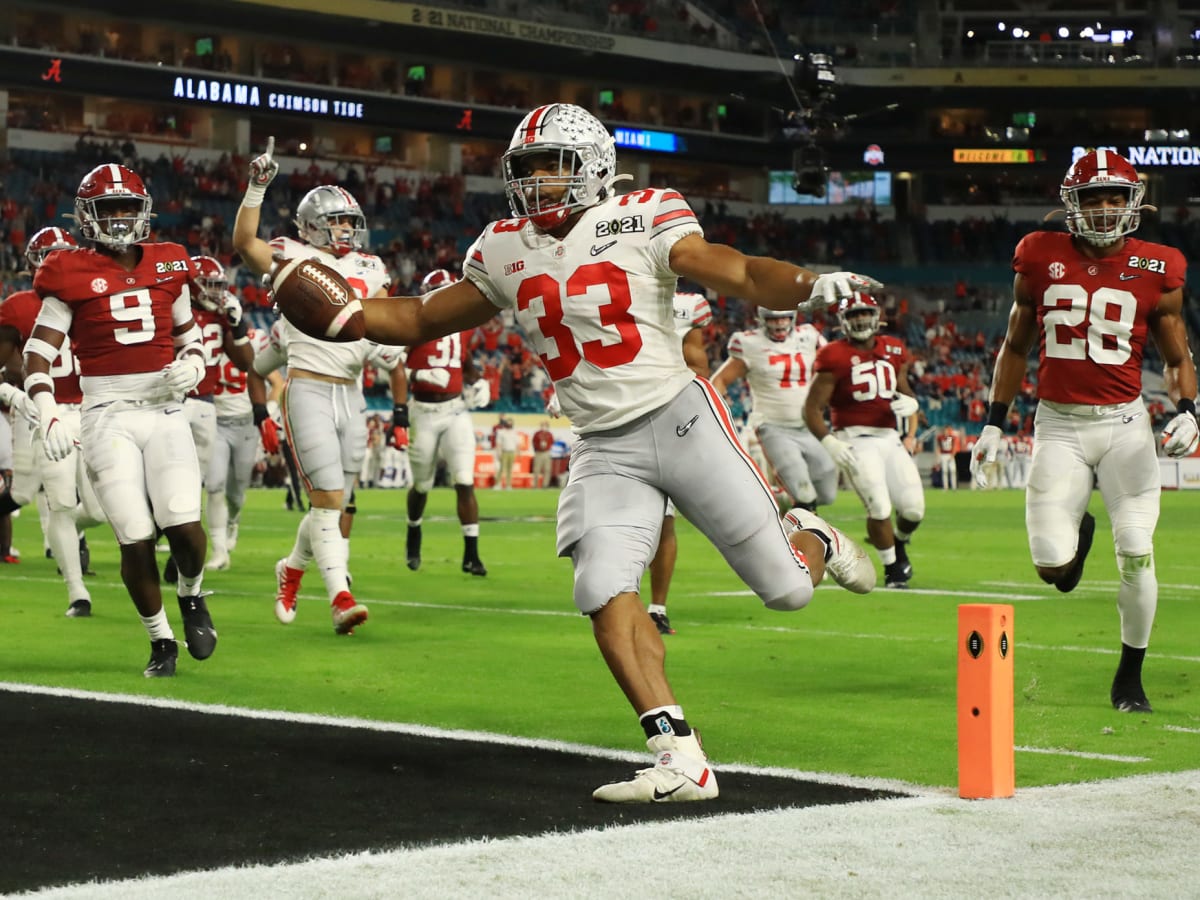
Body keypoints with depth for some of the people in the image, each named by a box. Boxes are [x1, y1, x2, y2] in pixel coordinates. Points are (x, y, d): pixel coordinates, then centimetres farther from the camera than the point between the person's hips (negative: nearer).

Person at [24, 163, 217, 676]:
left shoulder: (169, 268, 10)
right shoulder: (71, 276, -2)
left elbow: (189, 338, 21)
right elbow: (38, 352, -3)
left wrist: (190, 368, -1)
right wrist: (48, 415, -16)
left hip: (165, 412, 2)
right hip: (108, 417, -2)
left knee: (184, 526, -14)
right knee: (136, 539, -7)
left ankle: (191, 595, 19)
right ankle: (160, 639, 13)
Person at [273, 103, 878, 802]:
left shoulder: (640, 222, -6)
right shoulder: (507, 254, 8)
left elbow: (741, 275, -16)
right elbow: (422, 320, 17)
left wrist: (812, 285, -35)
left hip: (679, 418, -4)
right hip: (604, 451, 4)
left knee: (787, 589, -3)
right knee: (605, 589, -20)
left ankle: (810, 541, 36)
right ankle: (680, 760, -17)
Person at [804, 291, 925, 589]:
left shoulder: (894, 351, 9)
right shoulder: (835, 357, -8)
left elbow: (904, 390, 25)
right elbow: (812, 408, -8)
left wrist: (910, 402, 0)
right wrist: (829, 442, -21)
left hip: (889, 437, 5)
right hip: (855, 438, -5)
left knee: (914, 509, 1)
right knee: (879, 507, -15)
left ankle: (899, 542, 37)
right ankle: (892, 568, 8)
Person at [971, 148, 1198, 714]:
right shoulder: (1041, 259, 1)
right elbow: (1015, 348, 12)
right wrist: (994, 423, 9)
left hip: (1124, 423, 0)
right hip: (1059, 425, 0)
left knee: (1136, 555, -9)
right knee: (1051, 569, -8)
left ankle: (1129, 677, 13)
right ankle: (1076, 532, 31)